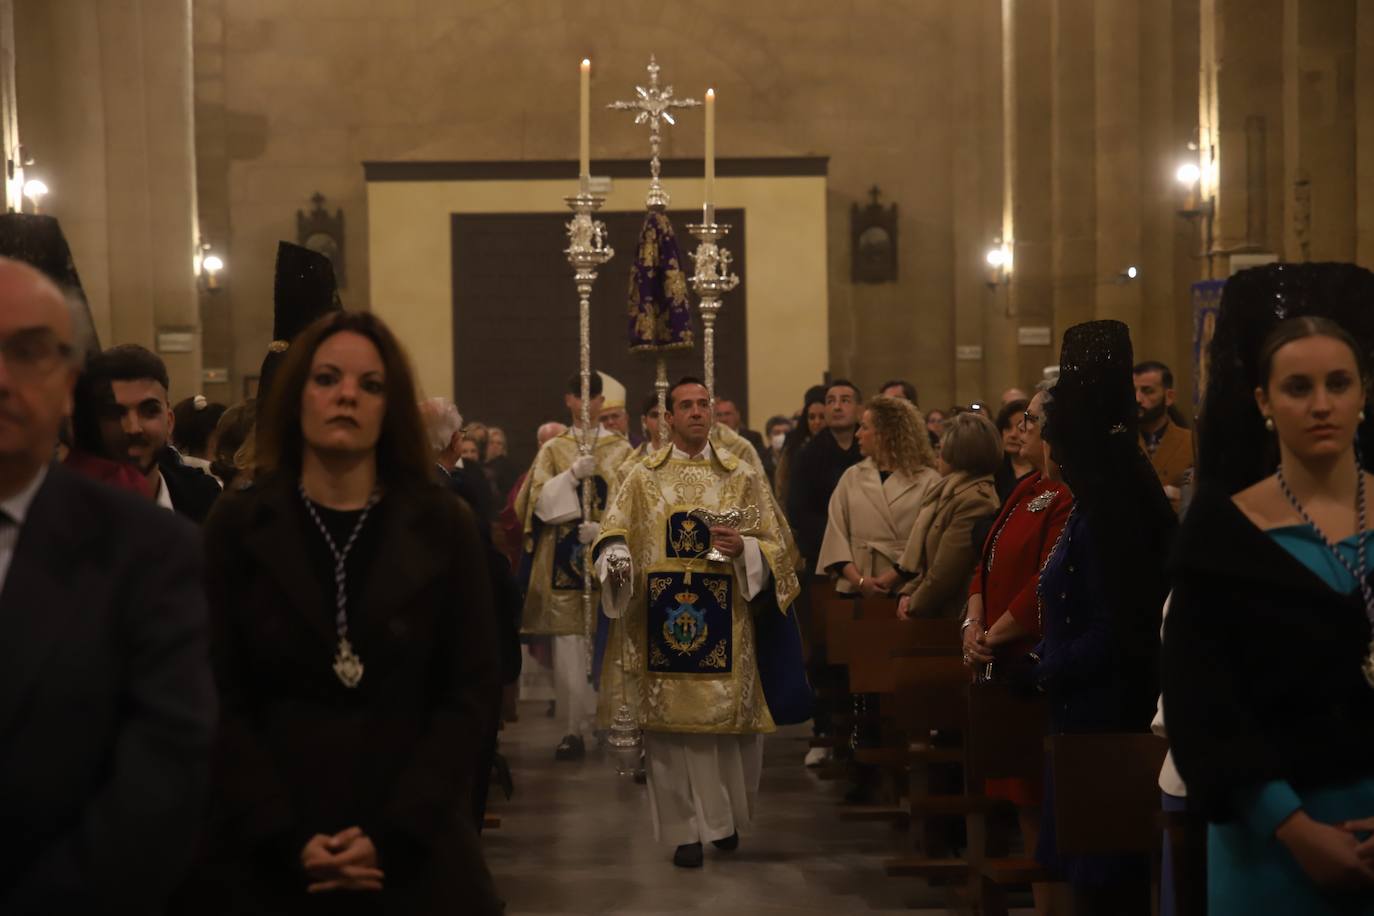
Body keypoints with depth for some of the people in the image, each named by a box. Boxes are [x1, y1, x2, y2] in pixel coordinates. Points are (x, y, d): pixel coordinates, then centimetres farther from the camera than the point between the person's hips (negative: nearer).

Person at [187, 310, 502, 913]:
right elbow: (219, 700, -2)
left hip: (413, 853, 0)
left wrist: (393, 837, -11)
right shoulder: (237, 526, 1)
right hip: (258, 855, 0)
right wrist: (287, 839, -13)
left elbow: (470, 693, -1)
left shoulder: (443, 527, 2)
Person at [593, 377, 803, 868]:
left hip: (725, 621, 0)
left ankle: (727, 818, 22)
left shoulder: (742, 478, 9)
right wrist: (616, 553, -17)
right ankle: (686, 830, 4)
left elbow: (775, 545, 7)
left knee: (731, 724, 0)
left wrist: (742, 548, -14)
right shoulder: (643, 479, 10)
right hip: (662, 618, 0)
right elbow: (613, 531, 5)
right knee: (672, 725, -3)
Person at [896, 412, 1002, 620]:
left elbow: (945, 573, -19)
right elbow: (924, 558, 17)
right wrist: (909, 593, 4)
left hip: (952, 618, -9)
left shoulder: (974, 501, -19)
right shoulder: (949, 492, 14)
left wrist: (915, 608, -7)